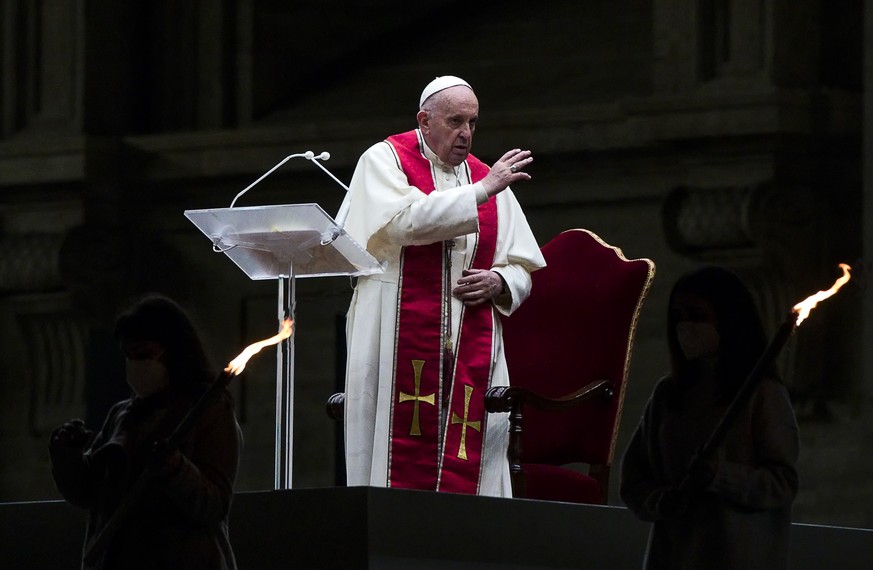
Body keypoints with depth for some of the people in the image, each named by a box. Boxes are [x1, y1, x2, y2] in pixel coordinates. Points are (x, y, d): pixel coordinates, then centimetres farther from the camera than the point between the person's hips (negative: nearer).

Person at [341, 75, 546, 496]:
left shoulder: (487, 179, 19)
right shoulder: (385, 161, 5)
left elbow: (523, 269, 20)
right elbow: (405, 220, -16)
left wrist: (499, 282, -3)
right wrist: (480, 192, -15)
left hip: (472, 348, 4)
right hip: (399, 346, -4)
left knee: (463, 474, -4)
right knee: (402, 464, -10)